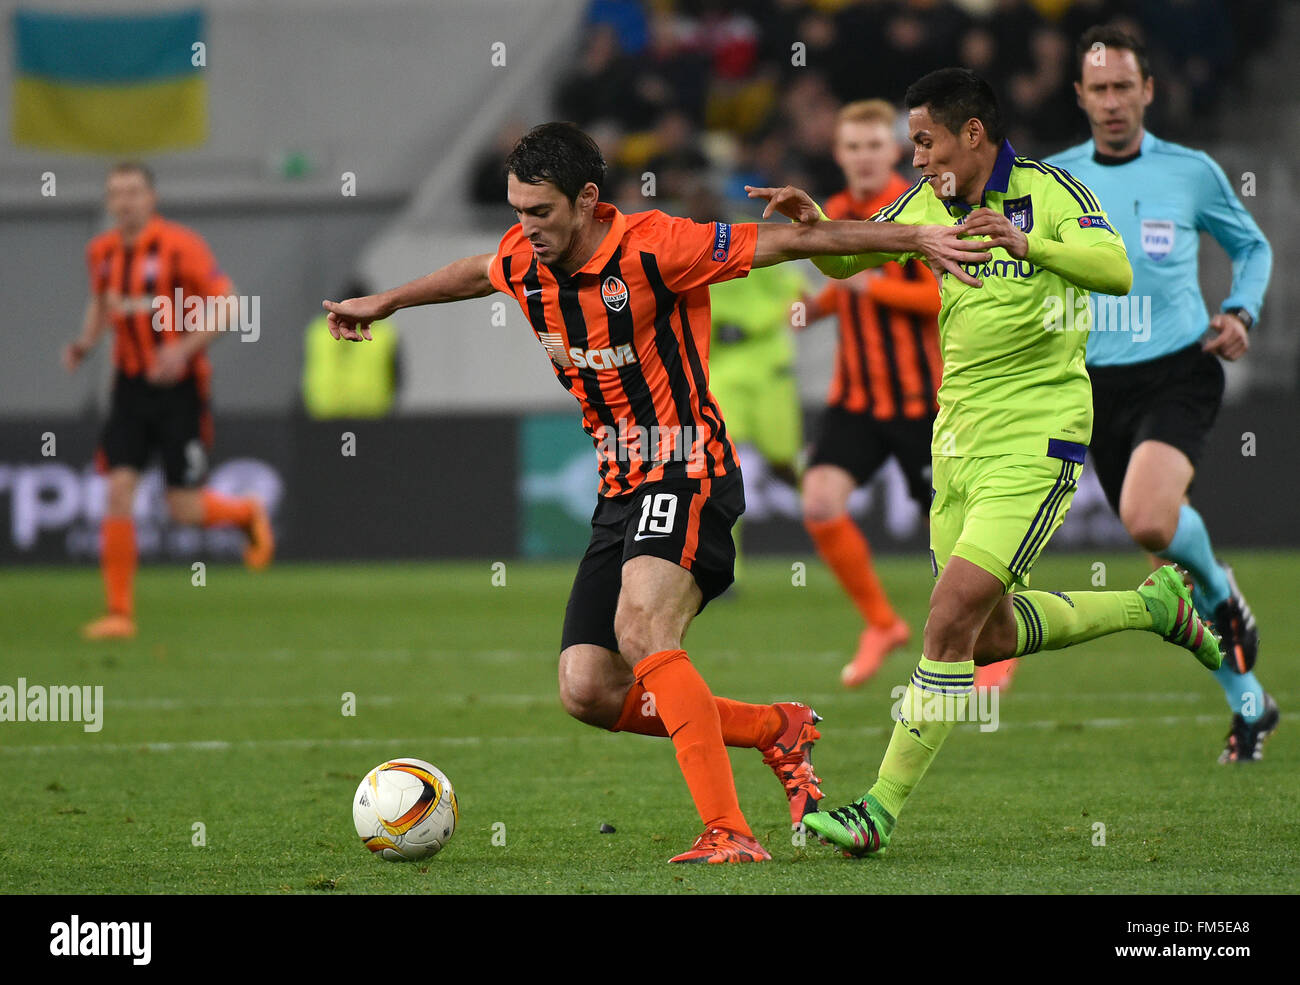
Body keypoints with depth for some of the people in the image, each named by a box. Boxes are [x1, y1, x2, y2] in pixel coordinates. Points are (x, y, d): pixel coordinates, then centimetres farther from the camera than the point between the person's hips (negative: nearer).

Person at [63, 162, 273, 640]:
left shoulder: (180, 245, -13)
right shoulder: (102, 252, 4)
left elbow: (228, 304, -13)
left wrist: (185, 348, -24)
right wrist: (84, 344, 4)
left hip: (179, 386, -4)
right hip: (131, 384, 4)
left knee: (183, 508, -4)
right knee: (117, 490, -9)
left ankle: (247, 512, 31)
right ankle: (119, 612, -4)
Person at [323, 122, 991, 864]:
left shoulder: (654, 247, -17)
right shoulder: (525, 262, 4)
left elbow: (793, 241, -13)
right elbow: (477, 274, 30)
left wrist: (917, 239, -14)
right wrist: (385, 303, 44)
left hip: (687, 473, -8)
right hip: (620, 489, 8)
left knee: (642, 630, -32)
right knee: (587, 692, -1)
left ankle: (730, 835, -34)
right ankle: (780, 729, 17)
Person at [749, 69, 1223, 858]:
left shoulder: (1048, 191, -12)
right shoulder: (931, 202, 7)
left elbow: (1118, 272, -26)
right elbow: (848, 259, 13)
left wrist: (1025, 244, -41)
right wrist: (813, 222, -10)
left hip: (1036, 443, -8)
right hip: (959, 438, 8)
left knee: (952, 617, -16)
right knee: (991, 635, 15)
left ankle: (883, 809, -12)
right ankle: (1153, 605, 37)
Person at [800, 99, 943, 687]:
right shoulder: (835, 216, 8)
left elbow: (949, 296, -19)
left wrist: (871, 286, -21)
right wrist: (818, 306, 8)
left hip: (923, 396, -5)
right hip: (856, 396, 5)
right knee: (820, 504, -15)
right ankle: (881, 624, 3)